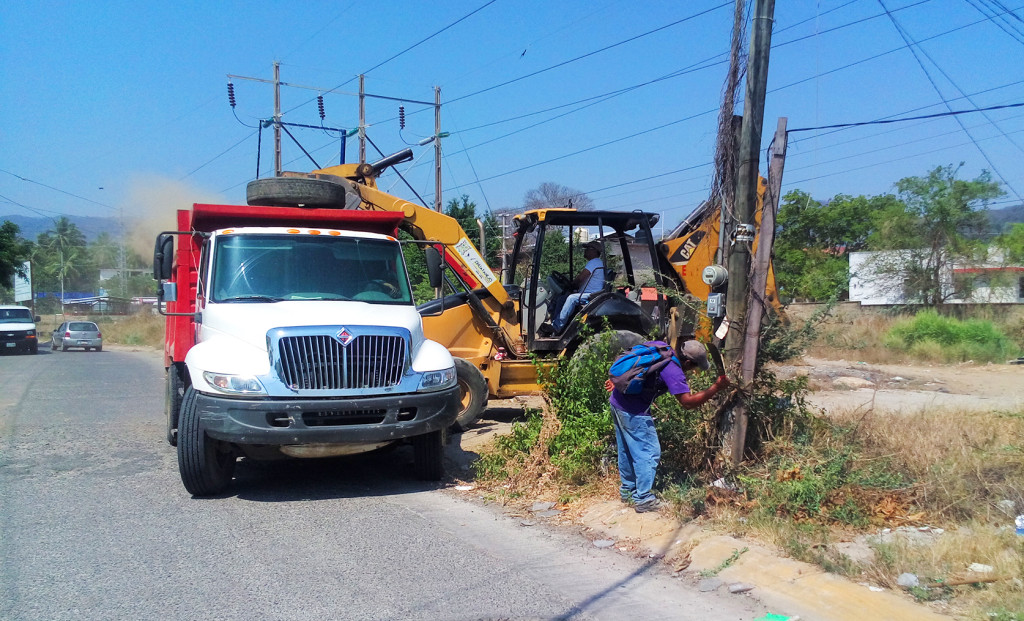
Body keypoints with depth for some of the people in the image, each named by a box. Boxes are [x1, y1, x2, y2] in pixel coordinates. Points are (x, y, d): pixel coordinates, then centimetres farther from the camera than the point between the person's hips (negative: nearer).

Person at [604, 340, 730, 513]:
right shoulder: (673, 370, -21)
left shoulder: (658, 345, 3)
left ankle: (627, 490, 35)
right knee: (649, 452, 1)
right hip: (634, 412, -9)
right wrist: (717, 387, -18)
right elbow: (688, 402, -22)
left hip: (617, 400, 9)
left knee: (626, 449, 21)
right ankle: (643, 500, 7)